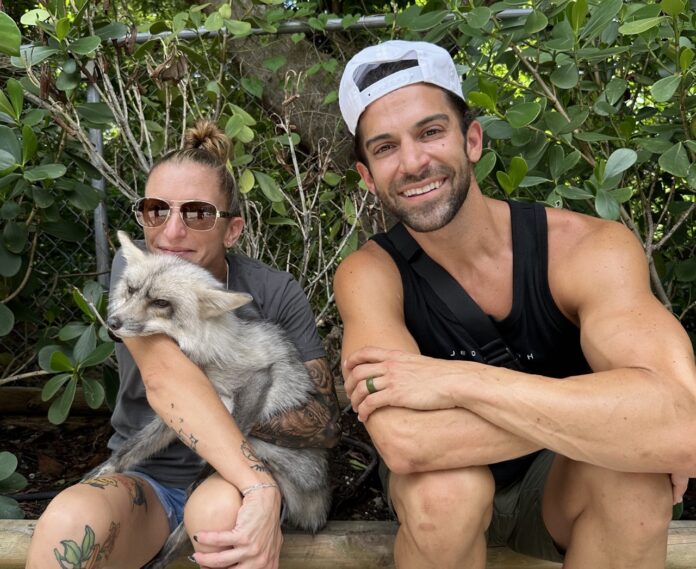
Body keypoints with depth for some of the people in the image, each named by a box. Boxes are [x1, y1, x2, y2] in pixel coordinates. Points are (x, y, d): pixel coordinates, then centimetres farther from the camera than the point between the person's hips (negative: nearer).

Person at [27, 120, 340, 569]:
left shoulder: (276, 293, -10)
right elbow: (163, 374, -29)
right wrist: (261, 488, -40)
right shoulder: (134, 267, -11)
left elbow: (326, 421, -12)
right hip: (146, 475, 1)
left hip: (235, 472, 0)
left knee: (223, 511, -35)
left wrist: (231, 412, -27)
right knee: (70, 520, -31)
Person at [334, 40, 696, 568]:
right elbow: (404, 441, -37)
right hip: (444, 501, 0)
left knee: (630, 468, -30)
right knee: (445, 482, -33)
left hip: (558, 486, 1)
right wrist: (615, 405, -32)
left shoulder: (588, 248, -22)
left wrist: (454, 380, -38)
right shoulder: (371, 274, -20)